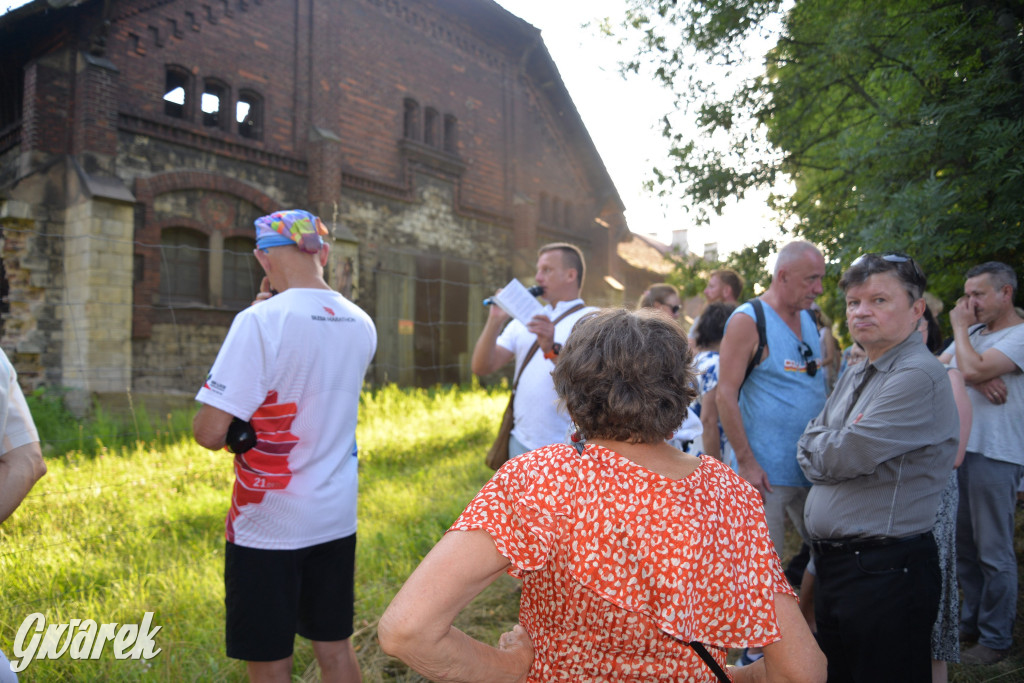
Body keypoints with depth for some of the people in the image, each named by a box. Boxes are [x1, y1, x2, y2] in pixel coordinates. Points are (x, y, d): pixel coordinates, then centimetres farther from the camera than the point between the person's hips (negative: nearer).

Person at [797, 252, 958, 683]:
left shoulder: (920, 376, -18)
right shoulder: (855, 377, 13)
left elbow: (841, 458, -22)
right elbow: (809, 448, 11)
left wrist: (818, 448, -1)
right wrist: (832, 451, -10)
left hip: (886, 571, -9)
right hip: (832, 563, 9)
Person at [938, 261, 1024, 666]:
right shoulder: (971, 333, 16)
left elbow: (972, 370, -21)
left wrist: (960, 327, -5)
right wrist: (979, 378, -9)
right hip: (957, 450, 8)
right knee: (962, 546, 15)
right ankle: (970, 623, 28)